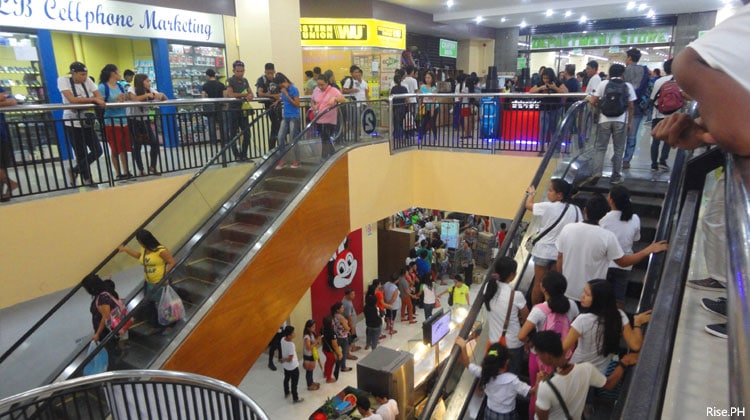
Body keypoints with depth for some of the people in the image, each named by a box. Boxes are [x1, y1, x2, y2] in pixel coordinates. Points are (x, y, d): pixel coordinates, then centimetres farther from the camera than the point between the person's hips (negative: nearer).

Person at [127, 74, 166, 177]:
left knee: (155, 142, -5)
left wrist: (161, 95, -22)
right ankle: (140, 170, 7)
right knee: (137, 146, -2)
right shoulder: (132, 89, -13)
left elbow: (165, 99, -1)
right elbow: (133, 99, -34)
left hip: (145, 120, 5)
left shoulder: (150, 90, 2)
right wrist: (147, 95, -32)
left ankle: (152, 167, 7)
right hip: (133, 121, -5)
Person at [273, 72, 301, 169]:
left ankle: (297, 161, 11)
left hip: (294, 117, -6)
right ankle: (281, 160, 10)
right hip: (285, 117, 6)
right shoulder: (282, 90, 7)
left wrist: (286, 95, -18)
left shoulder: (294, 89, -11)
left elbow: (297, 104, -14)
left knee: (293, 140, -2)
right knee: (280, 137, 1)